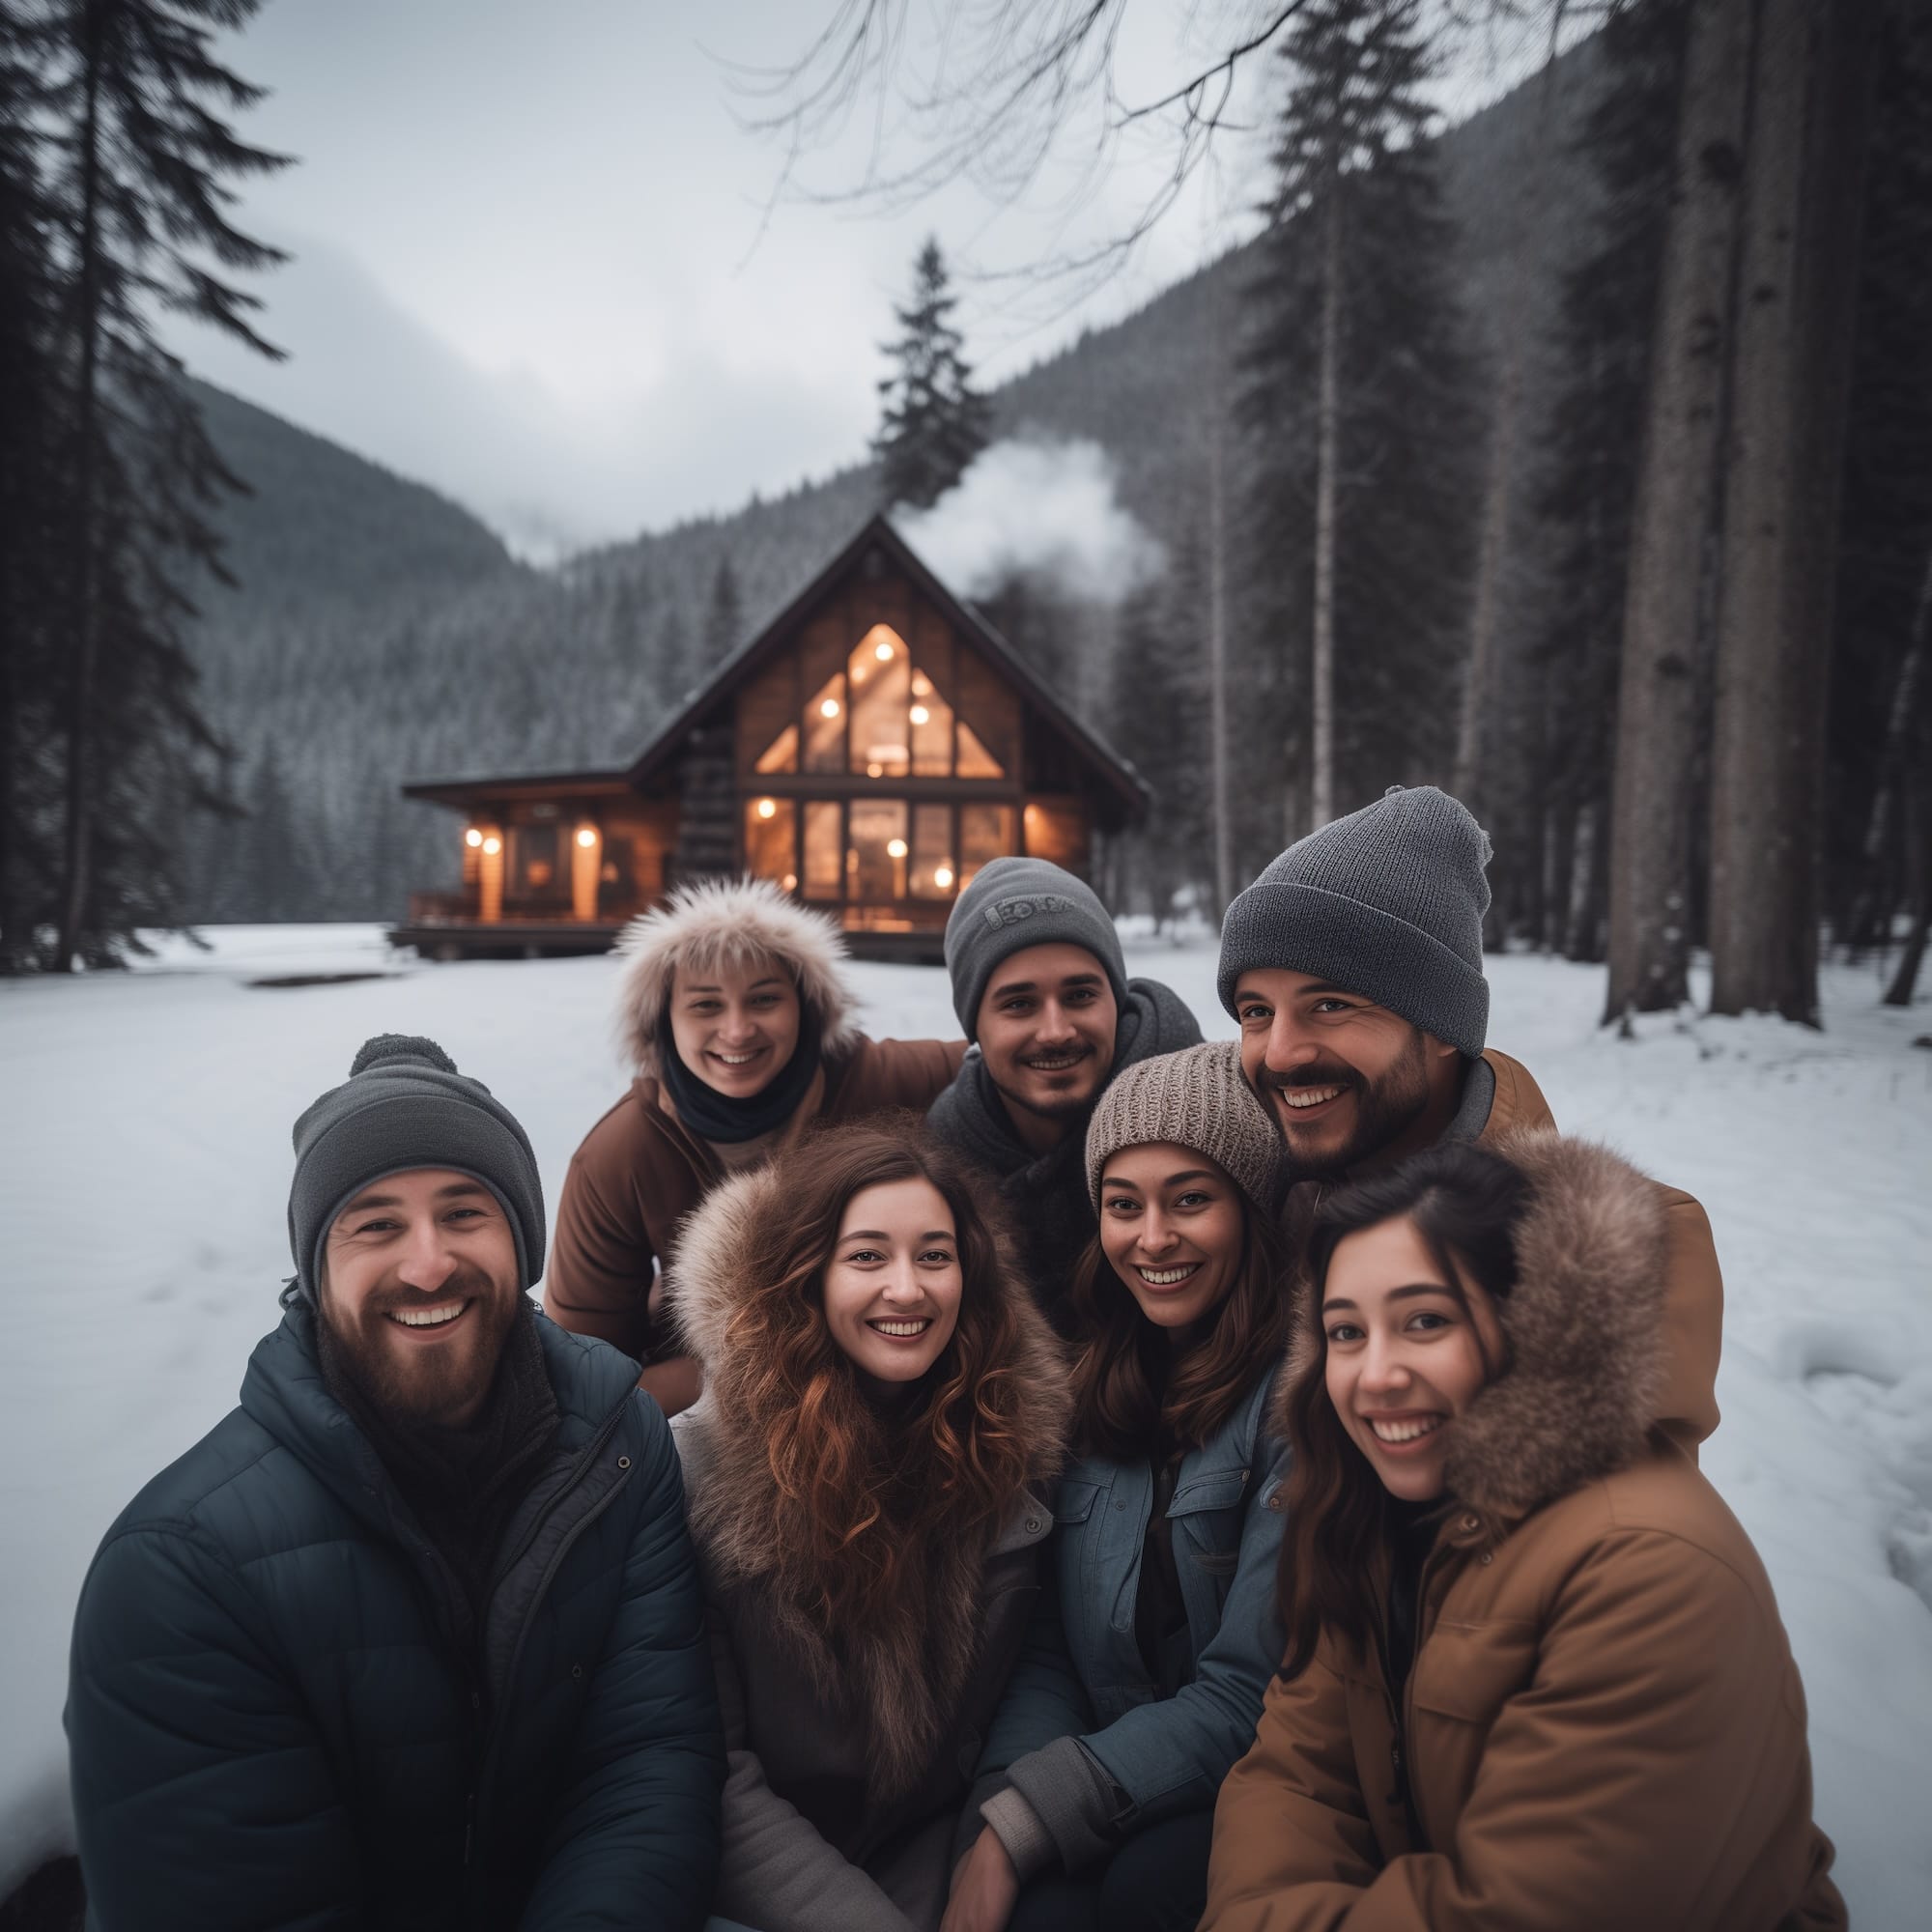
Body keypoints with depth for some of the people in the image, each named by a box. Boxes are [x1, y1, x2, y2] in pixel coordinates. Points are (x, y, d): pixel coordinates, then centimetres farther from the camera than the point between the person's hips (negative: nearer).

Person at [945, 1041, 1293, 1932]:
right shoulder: (1091, 1391, 5)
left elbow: (1247, 1693, -15)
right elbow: (1048, 1650, 5)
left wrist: (1020, 1824, -18)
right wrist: (993, 1820, -13)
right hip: (1119, 1777, 3)